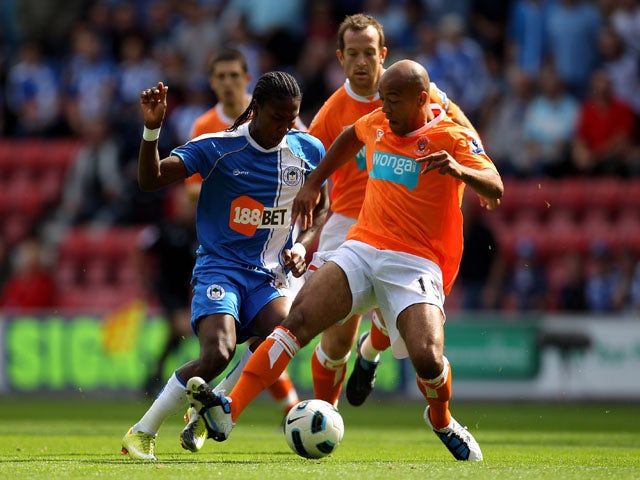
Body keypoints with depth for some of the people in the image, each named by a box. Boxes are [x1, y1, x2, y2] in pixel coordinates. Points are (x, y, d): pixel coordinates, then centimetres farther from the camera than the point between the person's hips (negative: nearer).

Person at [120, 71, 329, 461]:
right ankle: (143, 433, -11)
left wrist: (301, 247, 0)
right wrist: (152, 129, -29)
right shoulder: (217, 148, -7)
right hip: (220, 268, -4)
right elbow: (150, 180, -13)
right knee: (219, 352, -29)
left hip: (271, 276, 4)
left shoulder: (308, 151, 5)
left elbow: (322, 211, 20)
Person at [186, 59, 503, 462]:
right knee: (299, 318, -19)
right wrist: (313, 184, 31)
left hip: (415, 263, -4)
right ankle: (228, 411, -29)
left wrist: (459, 170, -35)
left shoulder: (453, 137, -5)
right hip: (362, 248, 4)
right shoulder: (378, 124, 12)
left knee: (428, 359, -23)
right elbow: (352, 137, 36)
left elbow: (496, 191, -15)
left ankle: (442, 422, 13)